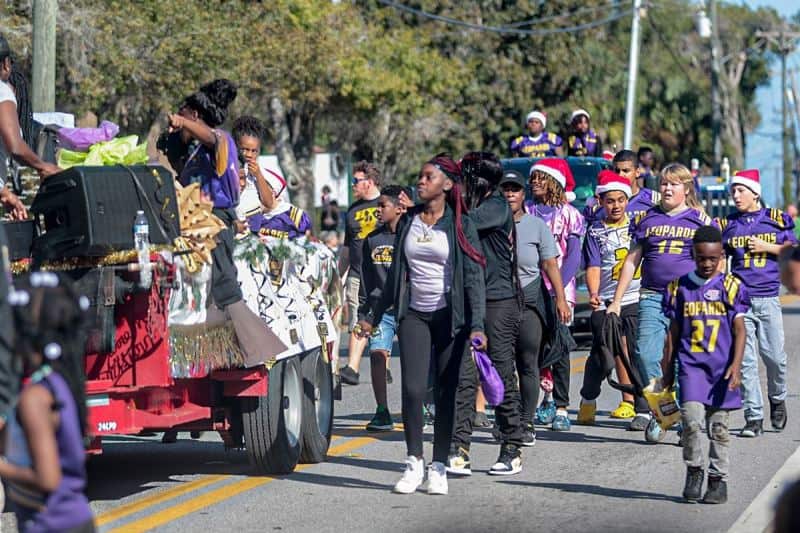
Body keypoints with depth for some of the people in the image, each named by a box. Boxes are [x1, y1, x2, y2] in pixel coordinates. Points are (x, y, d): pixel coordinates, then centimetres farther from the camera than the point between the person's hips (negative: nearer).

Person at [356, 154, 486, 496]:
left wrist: (477, 326, -17)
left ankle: (439, 467, 8)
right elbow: (396, 274, 18)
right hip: (413, 315, 3)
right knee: (413, 389, -10)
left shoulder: (460, 225, -3)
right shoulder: (408, 222, 10)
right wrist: (374, 316, 19)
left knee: (446, 393, 0)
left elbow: (474, 276, -7)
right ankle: (414, 463, 1)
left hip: (450, 317, -3)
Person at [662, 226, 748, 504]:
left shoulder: (731, 286, 1)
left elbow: (739, 330, -1)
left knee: (719, 426, 4)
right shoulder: (679, 288, 6)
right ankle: (694, 471, 4)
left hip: (722, 366, 0)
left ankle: (718, 480, 15)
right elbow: (674, 332, 12)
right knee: (691, 418, -15)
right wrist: (668, 370, 13)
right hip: (690, 364, 1)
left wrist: (736, 364, -13)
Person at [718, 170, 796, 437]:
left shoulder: (776, 219, 6)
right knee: (745, 360, -4)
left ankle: (777, 399, 28)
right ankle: (753, 418, 0)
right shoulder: (727, 225, 10)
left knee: (774, 356, -1)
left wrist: (767, 247, -5)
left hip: (768, 298, -1)